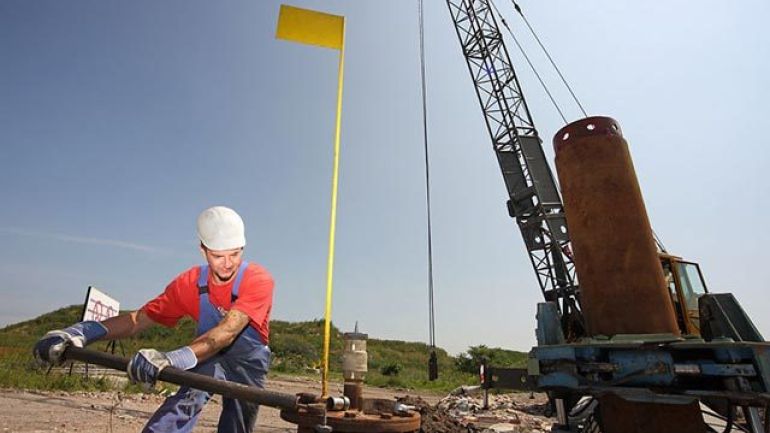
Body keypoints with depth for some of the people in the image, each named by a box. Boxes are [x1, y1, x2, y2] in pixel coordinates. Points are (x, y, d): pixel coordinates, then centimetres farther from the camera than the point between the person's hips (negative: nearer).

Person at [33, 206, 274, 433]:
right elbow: (139, 320, -15)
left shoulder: (259, 280, -29)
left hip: (247, 361, -1)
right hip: (209, 355, 2)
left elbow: (228, 331, -41)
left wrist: (173, 359, -56)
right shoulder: (190, 283, -16)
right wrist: (81, 332, -31)